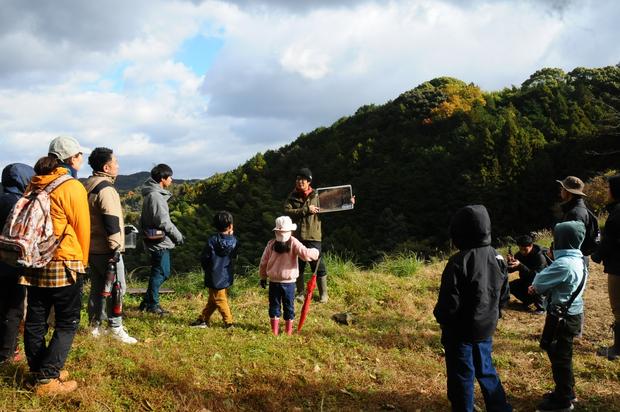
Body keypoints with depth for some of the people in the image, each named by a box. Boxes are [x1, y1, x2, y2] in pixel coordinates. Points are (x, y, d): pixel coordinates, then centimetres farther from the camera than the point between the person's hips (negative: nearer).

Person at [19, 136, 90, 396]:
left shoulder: (34, 185, 10)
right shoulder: (72, 187, -11)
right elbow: (82, 228, -8)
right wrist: (82, 262, 6)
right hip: (63, 265, -7)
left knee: (35, 321, 12)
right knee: (67, 323, 2)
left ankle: (39, 371, 22)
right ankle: (47, 379, -2)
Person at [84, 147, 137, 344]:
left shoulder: (88, 186, 13)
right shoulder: (106, 189, -17)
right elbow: (111, 221, -23)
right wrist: (115, 247, -19)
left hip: (91, 248, 9)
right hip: (106, 250, -9)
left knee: (97, 287, 16)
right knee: (116, 288, -2)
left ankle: (95, 325, 23)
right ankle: (115, 328, 0)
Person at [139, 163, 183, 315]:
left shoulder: (152, 193, 13)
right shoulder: (155, 196, -19)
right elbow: (164, 221, -22)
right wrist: (178, 236, -11)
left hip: (156, 240, 10)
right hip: (159, 241, -10)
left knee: (160, 272, 17)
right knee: (160, 272, -2)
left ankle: (148, 301, 24)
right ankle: (152, 304, 7)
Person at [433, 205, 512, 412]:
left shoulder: (459, 262, -24)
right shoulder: (497, 258, 0)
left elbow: (449, 303, -22)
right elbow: (503, 297, 9)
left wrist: (440, 317, -2)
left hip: (461, 332, -7)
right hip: (486, 329, 7)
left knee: (461, 379, 8)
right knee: (487, 371, 24)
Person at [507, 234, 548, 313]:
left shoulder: (540, 257, -27)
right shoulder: (519, 255, -10)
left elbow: (535, 275, -38)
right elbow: (509, 270, -9)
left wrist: (520, 266, -49)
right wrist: (510, 262, -32)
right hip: (525, 281, 6)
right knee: (511, 286, -13)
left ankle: (541, 307, -13)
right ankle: (529, 300, 10)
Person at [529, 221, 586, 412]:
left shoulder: (564, 264, -26)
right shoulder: (578, 260, 6)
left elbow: (539, 281, -19)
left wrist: (537, 286, 2)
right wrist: (540, 287, 0)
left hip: (562, 316, -9)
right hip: (571, 312, 10)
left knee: (559, 356, 3)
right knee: (560, 354, 21)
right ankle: (566, 391, 35)